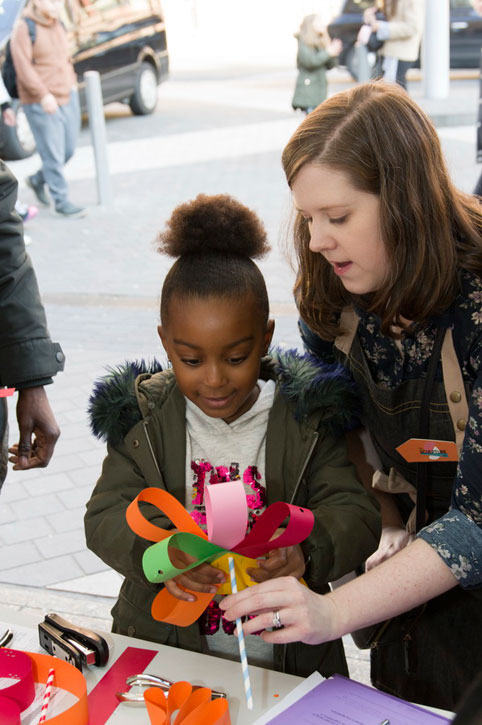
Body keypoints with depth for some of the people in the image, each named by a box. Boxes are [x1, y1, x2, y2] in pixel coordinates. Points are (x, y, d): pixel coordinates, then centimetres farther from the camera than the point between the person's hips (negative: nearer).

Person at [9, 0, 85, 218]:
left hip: (67, 97, 7)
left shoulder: (58, 26, 13)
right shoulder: (23, 28, -10)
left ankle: (38, 179, 33)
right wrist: (44, 95, -22)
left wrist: (72, 83, 12)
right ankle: (61, 201, 6)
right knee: (53, 154, -4)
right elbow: (23, 67, -16)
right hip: (40, 104, -7)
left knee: (69, 149, 10)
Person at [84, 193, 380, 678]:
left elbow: (354, 514, -7)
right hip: (167, 647, 1)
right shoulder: (142, 420, 0)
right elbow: (105, 517, -5)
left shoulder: (307, 419, -3)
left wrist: (306, 552, -30)